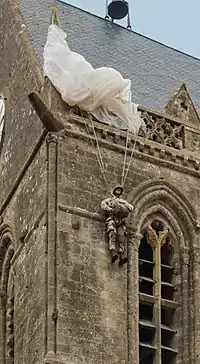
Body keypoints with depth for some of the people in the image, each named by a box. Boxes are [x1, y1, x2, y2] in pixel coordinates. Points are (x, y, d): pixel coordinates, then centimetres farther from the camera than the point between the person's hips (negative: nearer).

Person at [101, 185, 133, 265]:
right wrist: (110, 209, -7)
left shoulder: (124, 201, 37)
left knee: (121, 236, -20)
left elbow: (130, 207, 22)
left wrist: (126, 210, -3)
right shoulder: (109, 199, 31)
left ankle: (122, 256, -35)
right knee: (112, 234, -26)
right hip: (112, 217, -2)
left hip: (121, 220, 2)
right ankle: (113, 253, -42)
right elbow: (103, 204, 12)